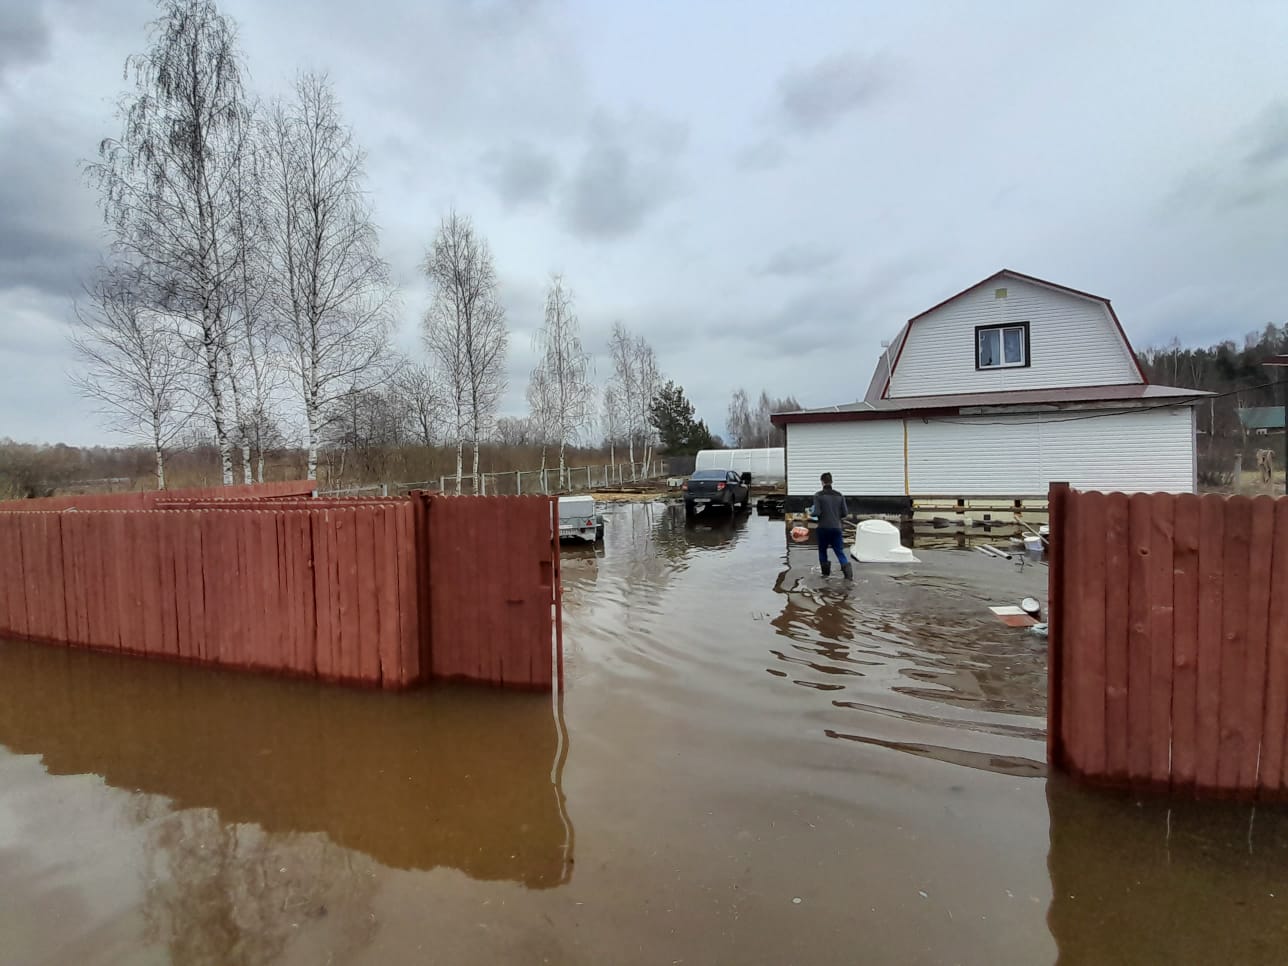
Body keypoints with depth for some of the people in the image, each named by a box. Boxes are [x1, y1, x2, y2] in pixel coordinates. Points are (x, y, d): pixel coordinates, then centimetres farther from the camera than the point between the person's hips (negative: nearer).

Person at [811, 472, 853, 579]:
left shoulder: (818, 495, -7)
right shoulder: (839, 495, 4)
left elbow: (817, 513, -15)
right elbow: (845, 513, 4)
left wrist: (812, 513, 7)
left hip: (823, 527, -2)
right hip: (836, 527, 2)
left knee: (822, 550, 16)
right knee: (840, 551, 6)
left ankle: (826, 571, 18)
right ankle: (846, 566, -16)